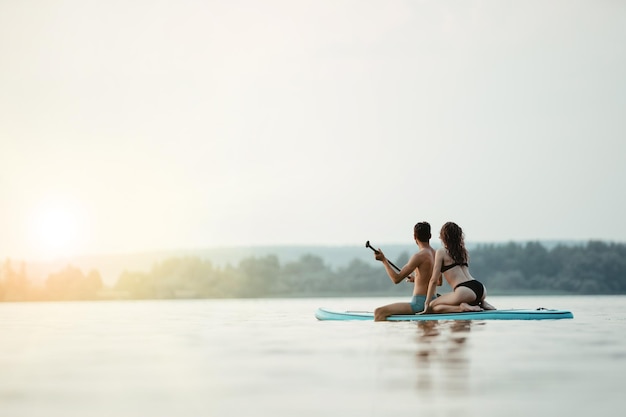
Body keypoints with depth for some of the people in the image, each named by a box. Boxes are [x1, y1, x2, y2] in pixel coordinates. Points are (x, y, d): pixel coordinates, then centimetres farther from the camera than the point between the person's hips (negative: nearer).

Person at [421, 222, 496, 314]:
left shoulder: (441, 252, 6)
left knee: (431, 307, 4)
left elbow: (434, 280, 2)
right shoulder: (464, 251, 24)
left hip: (464, 291, -7)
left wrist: (427, 303, 6)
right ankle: (481, 303, 9)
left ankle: (462, 307, -14)